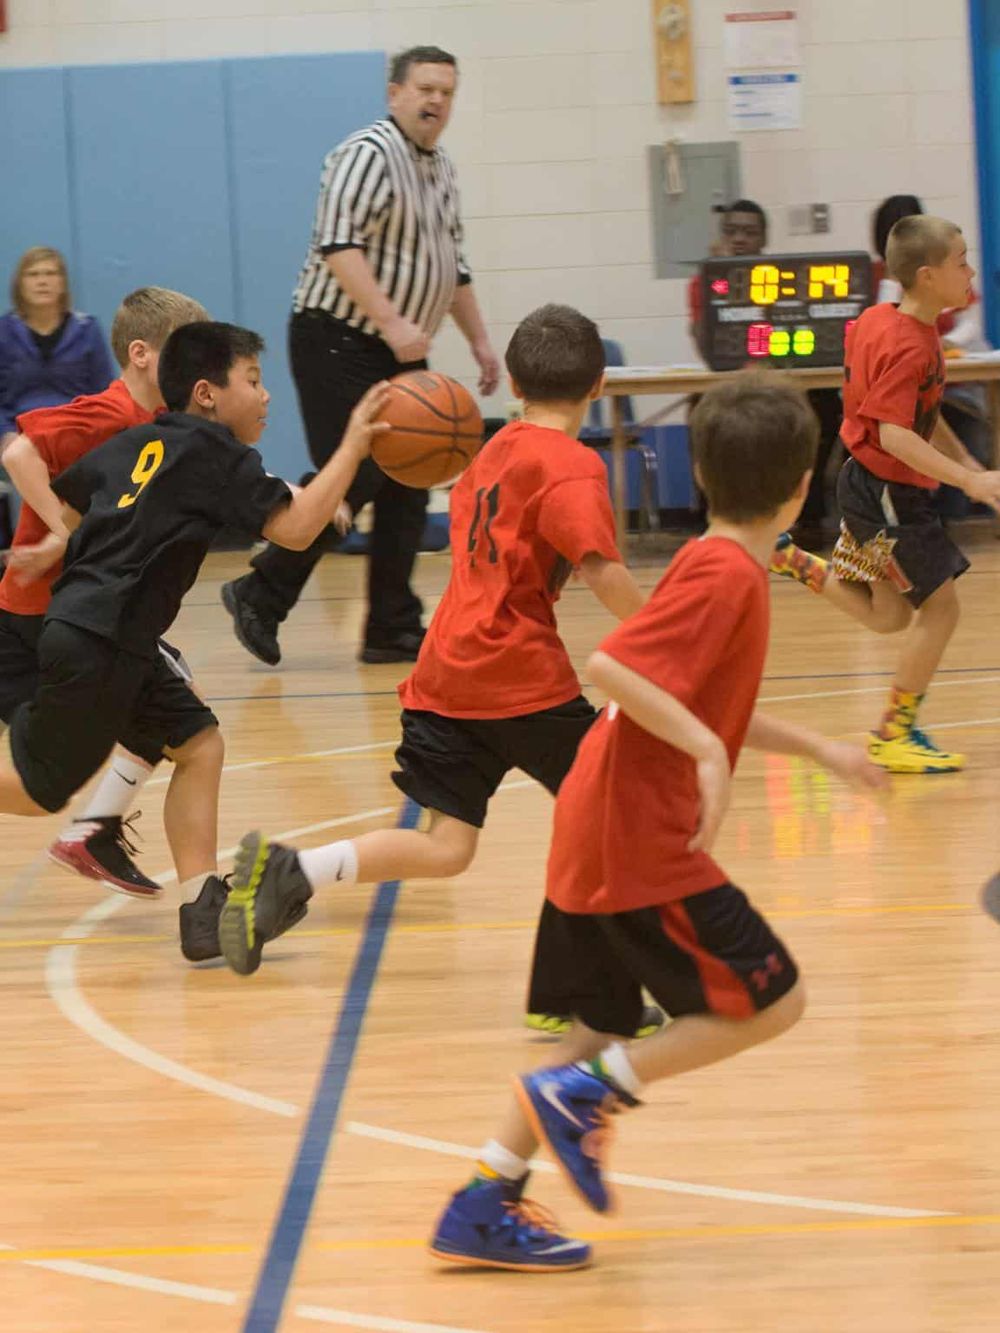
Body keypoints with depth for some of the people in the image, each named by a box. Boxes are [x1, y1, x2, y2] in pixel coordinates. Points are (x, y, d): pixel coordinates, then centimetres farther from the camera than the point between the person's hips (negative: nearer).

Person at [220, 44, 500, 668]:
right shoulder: (369, 155, -13)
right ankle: (259, 596, 1)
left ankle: (393, 630, 8)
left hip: (401, 355, 9)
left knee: (407, 488, 4)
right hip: (339, 342, -9)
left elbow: (453, 266, 26)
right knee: (351, 479, -13)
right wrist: (392, 323, -31)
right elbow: (337, 245, -25)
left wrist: (479, 340, 21)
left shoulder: (442, 171, 16)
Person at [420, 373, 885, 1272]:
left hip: (593, 844, 10)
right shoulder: (727, 574, -16)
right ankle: (586, 1094, -4)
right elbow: (610, 667, -27)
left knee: (604, 1028, 17)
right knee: (773, 1003, -1)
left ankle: (485, 1210, 16)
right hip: (643, 848, -10)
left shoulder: (715, 567, 15)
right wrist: (707, 750, -31)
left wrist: (818, 749, 28)